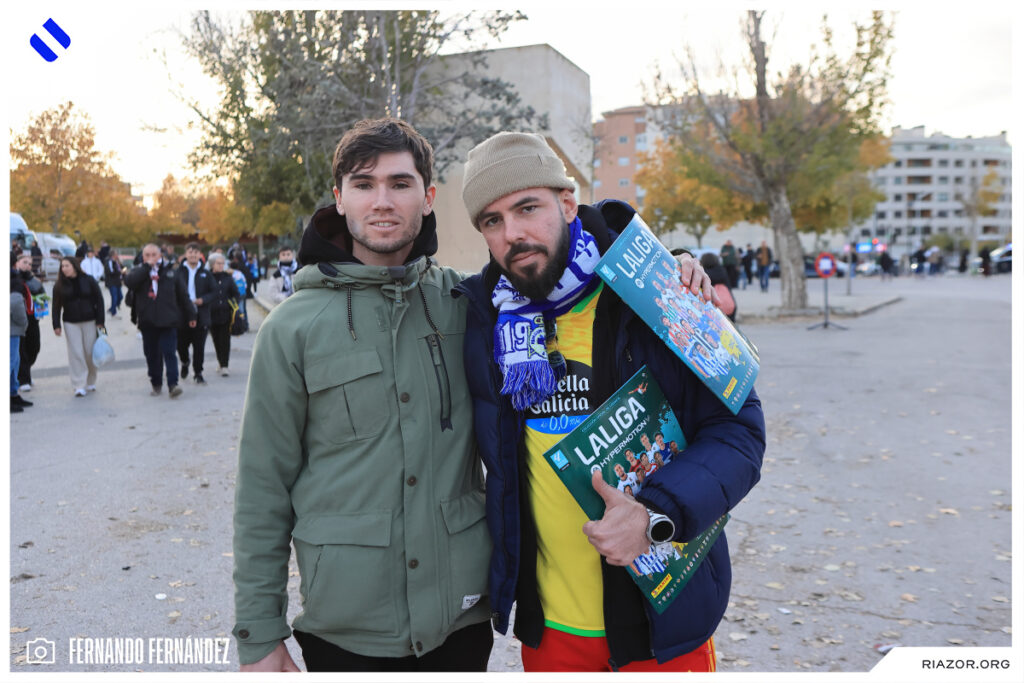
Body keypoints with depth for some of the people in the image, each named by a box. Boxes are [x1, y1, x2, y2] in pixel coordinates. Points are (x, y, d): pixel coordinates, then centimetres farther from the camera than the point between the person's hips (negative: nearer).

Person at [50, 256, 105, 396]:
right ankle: (79, 385, -2)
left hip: (90, 321, 0)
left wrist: (100, 322, -4)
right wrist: (56, 325, -3)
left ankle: (90, 382, 21)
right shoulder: (59, 285, 2)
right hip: (71, 323, 1)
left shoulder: (89, 281, -1)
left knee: (90, 352, 4)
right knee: (76, 353, -4)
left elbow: (99, 301, 0)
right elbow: (56, 306, 4)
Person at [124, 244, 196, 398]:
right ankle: (156, 384, 21)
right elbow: (129, 282, -16)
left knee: (169, 353, -8)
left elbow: (183, 294, 8)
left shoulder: (170, 270, 4)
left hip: (168, 321, -2)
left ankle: (172, 385, -10)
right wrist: (147, 266, -15)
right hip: (147, 321, 2)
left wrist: (190, 315, 9)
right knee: (151, 355, 9)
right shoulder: (138, 271, 7)